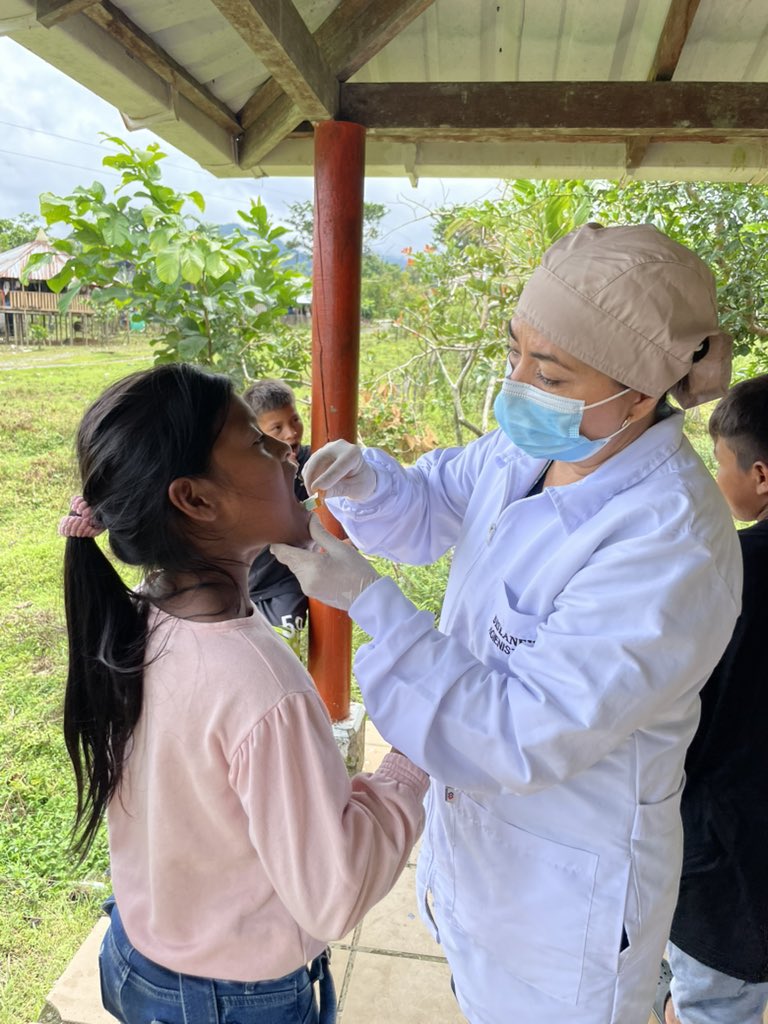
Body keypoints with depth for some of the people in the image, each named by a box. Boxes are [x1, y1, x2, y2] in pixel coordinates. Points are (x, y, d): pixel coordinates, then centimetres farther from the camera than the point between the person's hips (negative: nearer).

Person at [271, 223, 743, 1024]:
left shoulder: (670, 547, -34)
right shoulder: (527, 448, -11)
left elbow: (524, 735, -33)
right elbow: (426, 512, 3)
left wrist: (363, 597, -33)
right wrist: (364, 482, -20)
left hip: (565, 880, -6)